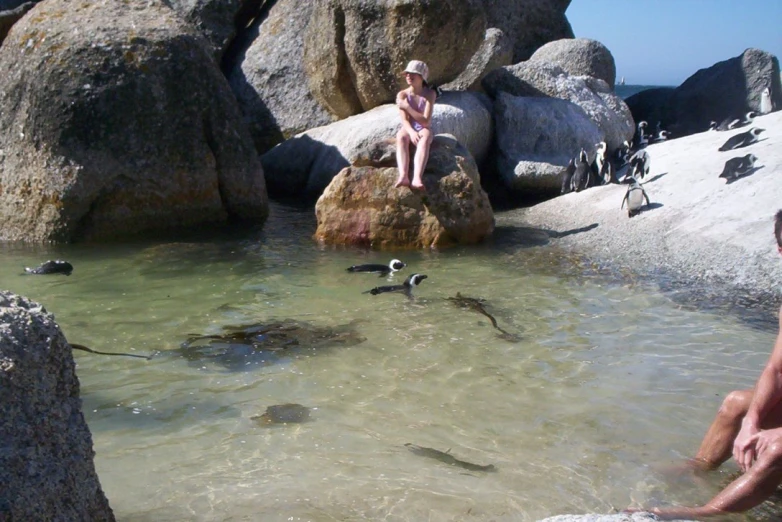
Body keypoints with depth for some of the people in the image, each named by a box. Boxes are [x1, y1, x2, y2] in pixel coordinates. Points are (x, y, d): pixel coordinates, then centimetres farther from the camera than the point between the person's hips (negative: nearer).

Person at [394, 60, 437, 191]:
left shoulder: (430, 94, -5)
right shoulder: (402, 95, -1)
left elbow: (426, 121, -15)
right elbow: (404, 120, -12)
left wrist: (407, 107, -21)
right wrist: (411, 132, -35)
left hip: (423, 130, -1)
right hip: (409, 129, 1)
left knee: (425, 138, -38)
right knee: (401, 137, -36)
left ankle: (417, 178, -59)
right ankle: (403, 176, -58)